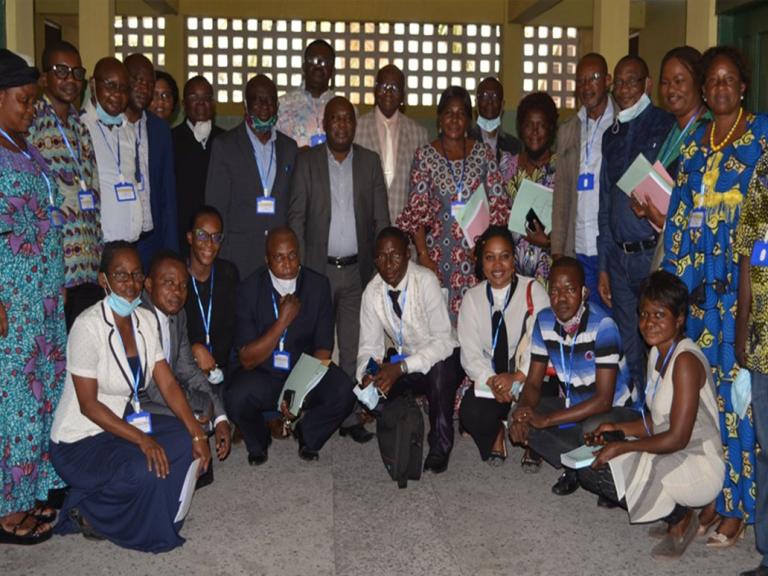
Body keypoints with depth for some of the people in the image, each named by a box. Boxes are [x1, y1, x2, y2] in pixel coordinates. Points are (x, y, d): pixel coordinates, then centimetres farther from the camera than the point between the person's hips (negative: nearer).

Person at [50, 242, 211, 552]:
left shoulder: (145, 320, 0)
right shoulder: (88, 326, -22)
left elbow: (168, 384, -2)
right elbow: (88, 404, -21)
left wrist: (197, 433, -14)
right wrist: (142, 440, -27)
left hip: (126, 421, 7)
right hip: (80, 441, -7)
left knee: (187, 441, -13)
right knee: (147, 471, -28)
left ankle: (160, 522, 6)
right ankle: (88, 511, 1)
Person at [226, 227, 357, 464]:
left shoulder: (318, 285, -7)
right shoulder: (250, 289, -14)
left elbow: (323, 348, -5)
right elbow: (247, 359, -16)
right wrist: (283, 322, -26)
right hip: (261, 375, -1)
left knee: (343, 392, -26)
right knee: (237, 398, -32)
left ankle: (308, 437, 7)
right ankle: (258, 442, 5)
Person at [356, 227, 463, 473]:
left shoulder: (425, 280, -23)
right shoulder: (372, 292, -8)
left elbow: (443, 341, -25)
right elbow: (369, 346, -4)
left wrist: (402, 367, -34)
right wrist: (367, 375, -25)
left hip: (441, 361, -4)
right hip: (403, 359, 4)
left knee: (439, 369, -34)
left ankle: (440, 446, -10)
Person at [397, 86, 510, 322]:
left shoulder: (484, 153, 6)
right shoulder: (425, 155, 2)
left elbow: (498, 204, 5)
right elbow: (417, 210, 0)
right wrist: (423, 254, -8)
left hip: (476, 251, 1)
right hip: (437, 252, -1)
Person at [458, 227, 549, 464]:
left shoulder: (533, 291, -4)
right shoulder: (472, 298, 5)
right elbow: (470, 353, -1)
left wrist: (517, 377, -27)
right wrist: (491, 381, -19)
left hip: (529, 377, -2)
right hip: (489, 379, 2)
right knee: (471, 415, -26)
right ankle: (496, 432, 12)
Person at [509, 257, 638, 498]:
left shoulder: (602, 326, -26)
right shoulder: (544, 321, -9)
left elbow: (603, 399, -28)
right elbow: (533, 382, -2)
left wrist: (547, 420, -31)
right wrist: (523, 411, -26)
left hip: (616, 409, -6)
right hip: (572, 406, 6)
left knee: (593, 430, -37)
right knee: (522, 421, -16)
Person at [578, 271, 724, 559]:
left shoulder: (686, 360, -21)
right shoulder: (657, 353, 7)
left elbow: (677, 438, -22)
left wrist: (622, 447, -15)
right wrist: (619, 428, 1)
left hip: (698, 467, -9)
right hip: (669, 457, 9)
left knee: (599, 473, -19)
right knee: (588, 467, 2)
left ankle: (680, 518, 0)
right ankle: (677, 510, 9)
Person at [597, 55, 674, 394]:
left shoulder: (666, 126, -3)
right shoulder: (611, 135, 16)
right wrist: (603, 266, 14)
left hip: (655, 252, -5)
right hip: (619, 256, 6)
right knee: (628, 349, 12)